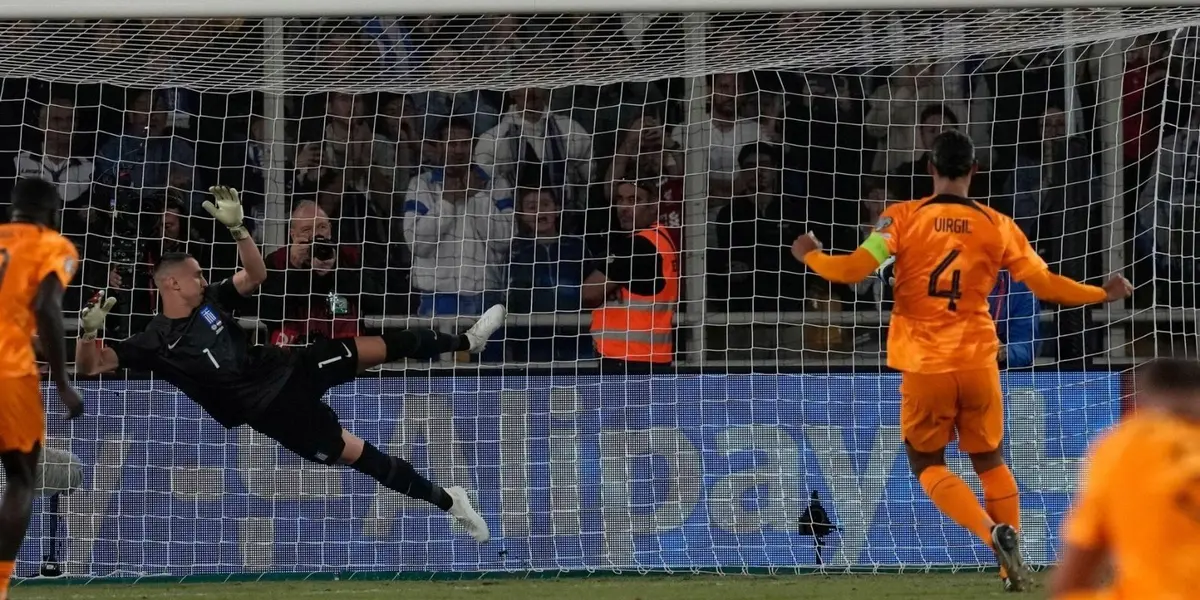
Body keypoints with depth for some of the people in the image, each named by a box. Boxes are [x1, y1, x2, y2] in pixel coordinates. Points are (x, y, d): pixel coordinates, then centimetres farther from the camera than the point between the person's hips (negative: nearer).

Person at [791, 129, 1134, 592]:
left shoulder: (903, 218, -5)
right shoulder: (998, 226, 1)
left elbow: (855, 270, -14)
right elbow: (1046, 285, 2)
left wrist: (810, 256, 7)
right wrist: (1102, 294, 19)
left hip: (924, 367, -2)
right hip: (978, 363, 2)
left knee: (927, 464, 12)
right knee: (990, 461, 19)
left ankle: (994, 534, -12)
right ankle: (1014, 566, 10)